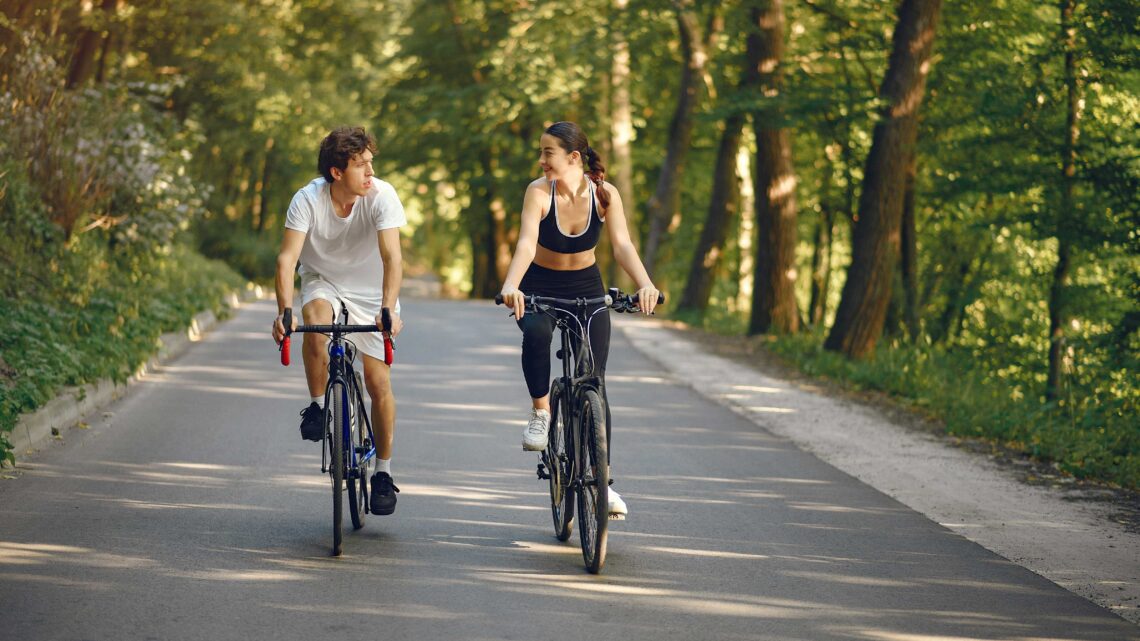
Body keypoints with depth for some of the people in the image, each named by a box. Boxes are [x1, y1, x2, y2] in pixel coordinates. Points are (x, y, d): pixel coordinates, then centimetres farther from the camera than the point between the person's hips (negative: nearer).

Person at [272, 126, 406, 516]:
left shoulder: (381, 196, -25)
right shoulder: (308, 199, -23)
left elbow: (392, 256, -33)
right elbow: (287, 257, -30)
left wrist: (388, 309, -48)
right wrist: (284, 311, -45)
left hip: (371, 290, 0)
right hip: (323, 283, 0)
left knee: (378, 381, -8)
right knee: (316, 323, -35)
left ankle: (384, 472, 8)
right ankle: (317, 406, -12)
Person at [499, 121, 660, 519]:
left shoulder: (604, 194, -16)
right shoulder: (539, 191, -20)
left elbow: (622, 245, -26)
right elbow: (526, 243, -34)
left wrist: (645, 284, -45)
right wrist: (510, 285, -53)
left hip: (586, 288, 2)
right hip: (539, 287, -1)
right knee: (536, 333, -37)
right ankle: (540, 411, -14)